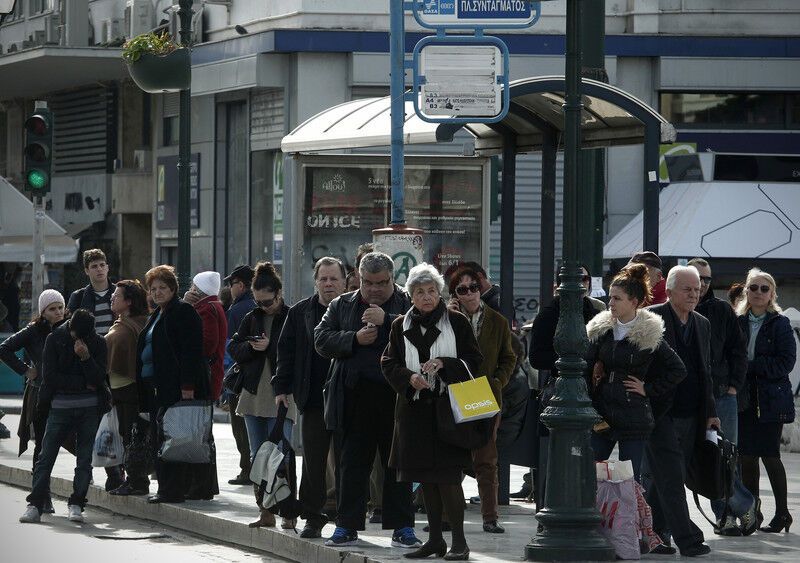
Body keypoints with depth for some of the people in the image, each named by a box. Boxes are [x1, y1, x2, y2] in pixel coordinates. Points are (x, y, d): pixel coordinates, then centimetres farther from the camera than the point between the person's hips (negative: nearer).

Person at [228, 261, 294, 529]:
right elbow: (234, 349, 11)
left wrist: (270, 347, -15)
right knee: (258, 456, 8)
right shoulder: (252, 318, 12)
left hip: (281, 396, -6)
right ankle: (266, 512, 13)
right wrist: (252, 347, -8)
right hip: (253, 394, 6)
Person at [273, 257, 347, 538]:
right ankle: (313, 517, 7)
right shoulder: (300, 313, 8)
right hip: (314, 399, 2)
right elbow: (286, 351, 11)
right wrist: (282, 387, 4)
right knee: (314, 462, 2)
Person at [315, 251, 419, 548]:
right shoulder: (341, 306, 13)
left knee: (397, 466, 4)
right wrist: (354, 339, -9)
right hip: (354, 399, 2)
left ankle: (402, 528, 9)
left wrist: (386, 320, -20)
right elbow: (322, 340, 5)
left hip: (396, 399, -2)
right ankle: (347, 526, 12)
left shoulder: (408, 304, 4)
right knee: (351, 465, 6)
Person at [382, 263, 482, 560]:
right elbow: (389, 364, 9)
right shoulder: (401, 326, 9)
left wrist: (444, 365, -16)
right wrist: (409, 378, -10)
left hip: (447, 407, -4)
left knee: (447, 477, -9)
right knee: (426, 479, 9)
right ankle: (435, 538, 17)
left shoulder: (456, 322, 0)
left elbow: (474, 361, 0)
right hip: (414, 408, 4)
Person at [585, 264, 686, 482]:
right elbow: (586, 370, 9)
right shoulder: (600, 329, 7)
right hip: (601, 415, 4)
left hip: (633, 419, -4)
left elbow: (678, 370, 1)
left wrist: (649, 389, -2)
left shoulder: (649, 335, -4)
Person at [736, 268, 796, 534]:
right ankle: (751, 512, 13)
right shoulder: (738, 323, 10)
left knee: (769, 455, -4)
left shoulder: (779, 324, -2)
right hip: (744, 400, 4)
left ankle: (782, 512, 6)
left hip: (771, 400, -4)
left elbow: (786, 362, -10)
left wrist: (750, 366, -14)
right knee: (746, 456, 3)